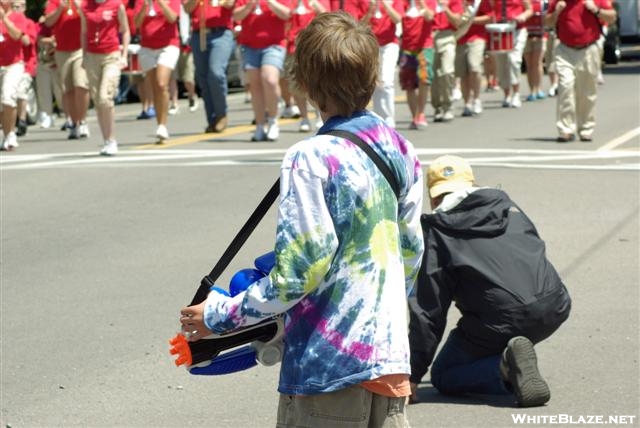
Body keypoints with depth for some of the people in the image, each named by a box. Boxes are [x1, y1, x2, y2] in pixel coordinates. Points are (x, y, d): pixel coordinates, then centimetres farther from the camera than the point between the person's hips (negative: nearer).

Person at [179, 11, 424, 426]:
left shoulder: (311, 159, -15)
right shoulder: (401, 149, 5)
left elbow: (300, 270, -16)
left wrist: (220, 315, -6)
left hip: (330, 361, -6)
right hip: (390, 352, 6)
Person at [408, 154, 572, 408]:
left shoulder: (437, 230, 4)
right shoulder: (506, 205, 20)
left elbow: (427, 307, 0)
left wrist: (414, 374, 4)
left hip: (503, 318, -6)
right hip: (555, 309, 6)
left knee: (443, 378, 15)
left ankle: (505, 369, -13)